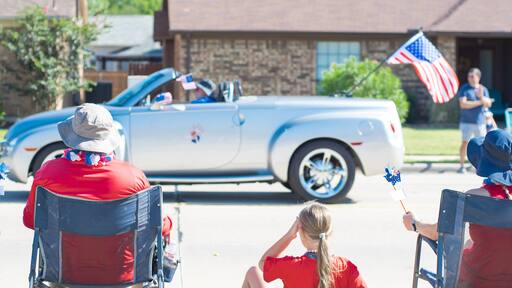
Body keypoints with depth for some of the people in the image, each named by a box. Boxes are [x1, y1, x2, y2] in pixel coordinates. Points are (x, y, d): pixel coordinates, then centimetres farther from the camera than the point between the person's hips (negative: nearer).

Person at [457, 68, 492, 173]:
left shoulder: (483, 89, 10)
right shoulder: (464, 88, -1)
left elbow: (488, 104, 0)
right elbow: (463, 104, -13)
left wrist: (481, 96, -19)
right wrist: (479, 102, -8)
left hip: (480, 121, 3)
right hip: (466, 121, -3)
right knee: (465, 142, -9)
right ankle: (462, 165, -2)